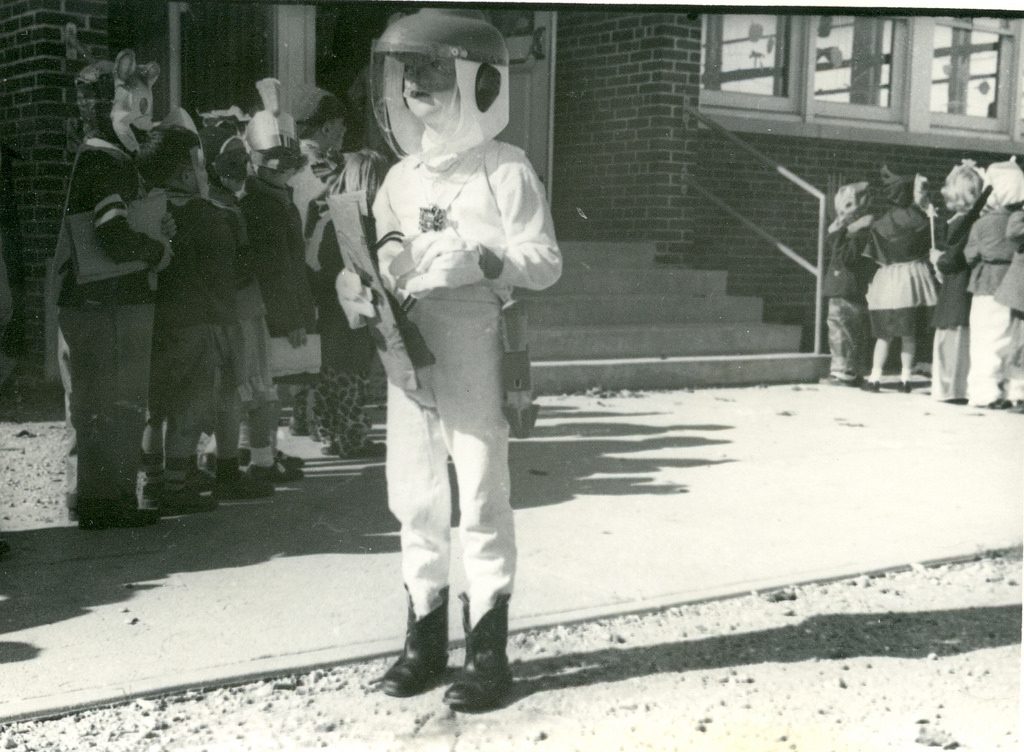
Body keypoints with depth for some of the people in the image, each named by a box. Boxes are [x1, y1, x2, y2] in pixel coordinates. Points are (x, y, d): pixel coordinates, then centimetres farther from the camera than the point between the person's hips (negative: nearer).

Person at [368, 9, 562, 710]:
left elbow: (546, 261, -7)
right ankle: (425, 638, 22)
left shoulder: (506, 171, -4)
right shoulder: (399, 178, 13)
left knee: (482, 498, -2)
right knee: (414, 496, 10)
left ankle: (489, 652, 7)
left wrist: (479, 259, -23)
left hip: (474, 353, -6)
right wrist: (388, 256, -3)